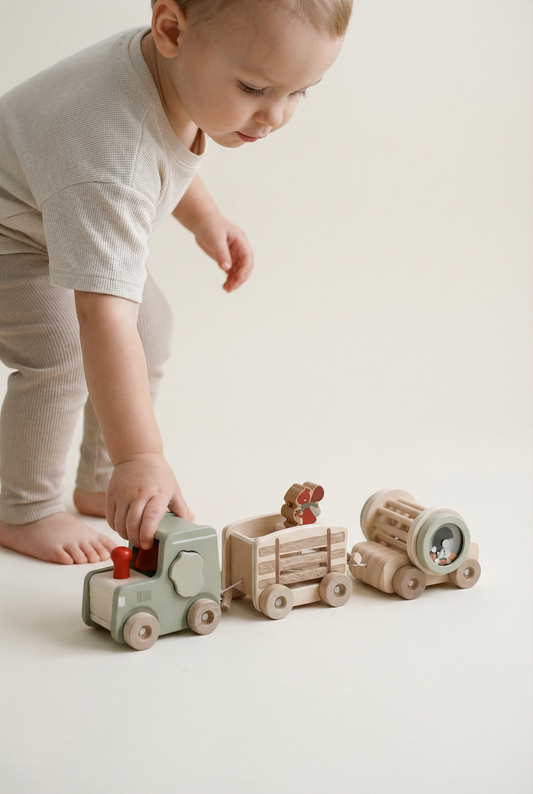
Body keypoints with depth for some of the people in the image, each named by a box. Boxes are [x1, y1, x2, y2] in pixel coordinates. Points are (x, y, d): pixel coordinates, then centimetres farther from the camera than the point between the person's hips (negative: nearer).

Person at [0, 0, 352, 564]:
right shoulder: (108, 162, -47)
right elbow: (103, 312, -52)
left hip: (63, 218, 9)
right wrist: (139, 457, -53)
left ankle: (99, 485, 21)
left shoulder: (175, 69, -18)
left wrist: (205, 219, -2)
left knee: (150, 326, 7)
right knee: (60, 353, -25)